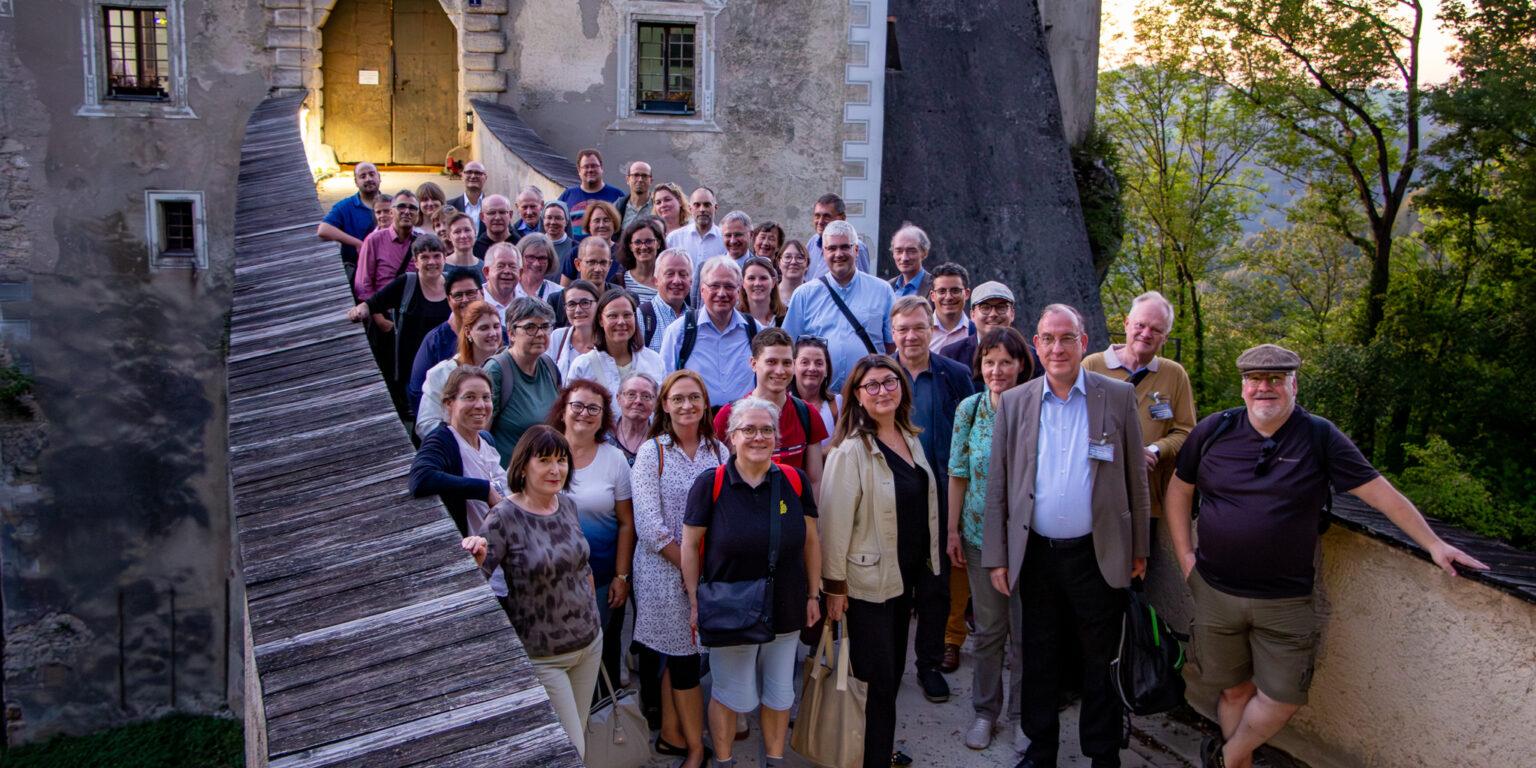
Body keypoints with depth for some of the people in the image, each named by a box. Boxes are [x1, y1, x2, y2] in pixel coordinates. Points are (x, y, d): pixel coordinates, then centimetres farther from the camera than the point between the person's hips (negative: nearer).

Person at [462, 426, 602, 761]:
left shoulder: (568, 504, 0)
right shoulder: (504, 517, -19)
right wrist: (477, 559, -38)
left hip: (589, 642, 6)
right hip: (542, 656, -6)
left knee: (578, 734, 20)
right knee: (570, 753, 0)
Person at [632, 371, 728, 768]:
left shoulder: (718, 451, 6)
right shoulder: (651, 452, -7)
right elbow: (649, 525, -13)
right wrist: (689, 567, -13)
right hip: (665, 572, -3)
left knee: (677, 657, 12)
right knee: (682, 658, 4)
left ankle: (672, 734, 27)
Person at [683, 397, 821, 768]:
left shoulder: (795, 481, -5)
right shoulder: (710, 483, -13)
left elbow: (811, 540, 5)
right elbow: (690, 546, -5)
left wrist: (813, 595, 6)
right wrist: (694, 602, -4)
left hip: (786, 610, 3)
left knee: (779, 691, 17)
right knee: (731, 694, 11)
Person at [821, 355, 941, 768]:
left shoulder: (910, 439, 5)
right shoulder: (850, 450, -19)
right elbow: (835, 520, -18)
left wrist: (923, 564, 17)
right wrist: (834, 585, -17)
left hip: (906, 577, 8)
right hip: (868, 581, -7)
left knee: (892, 672, 18)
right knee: (877, 679, 2)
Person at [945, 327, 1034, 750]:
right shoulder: (969, 408, -2)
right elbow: (958, 473, 3)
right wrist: (953, 530, 3)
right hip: (980, 534, 2)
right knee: (988, 629, 12)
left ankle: (1023, 713, 25)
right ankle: (985, 710, 28)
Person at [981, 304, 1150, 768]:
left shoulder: (1118, 397, -2)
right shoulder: (1013, 403, 2)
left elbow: (1135, 479, 2)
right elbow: (998, 486, 3)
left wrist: (1138, 549, 3)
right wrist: (997, 556, -1)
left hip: (1098, 555, -1)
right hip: (1036, 554, 2)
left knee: (1100, 660, 9)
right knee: (1038, 658, 14)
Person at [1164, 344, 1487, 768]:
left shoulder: (1320, 437, -6)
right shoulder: (1213, 430, -2)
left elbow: (1379, 492, -3)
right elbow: (1179, 489, 9)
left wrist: (1434, 544, -4)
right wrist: (1184, 555, 4)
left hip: (1286, 601, -1)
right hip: (1216, 592, 1)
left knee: (1283, 699, 2)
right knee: (1235, 689, 12)